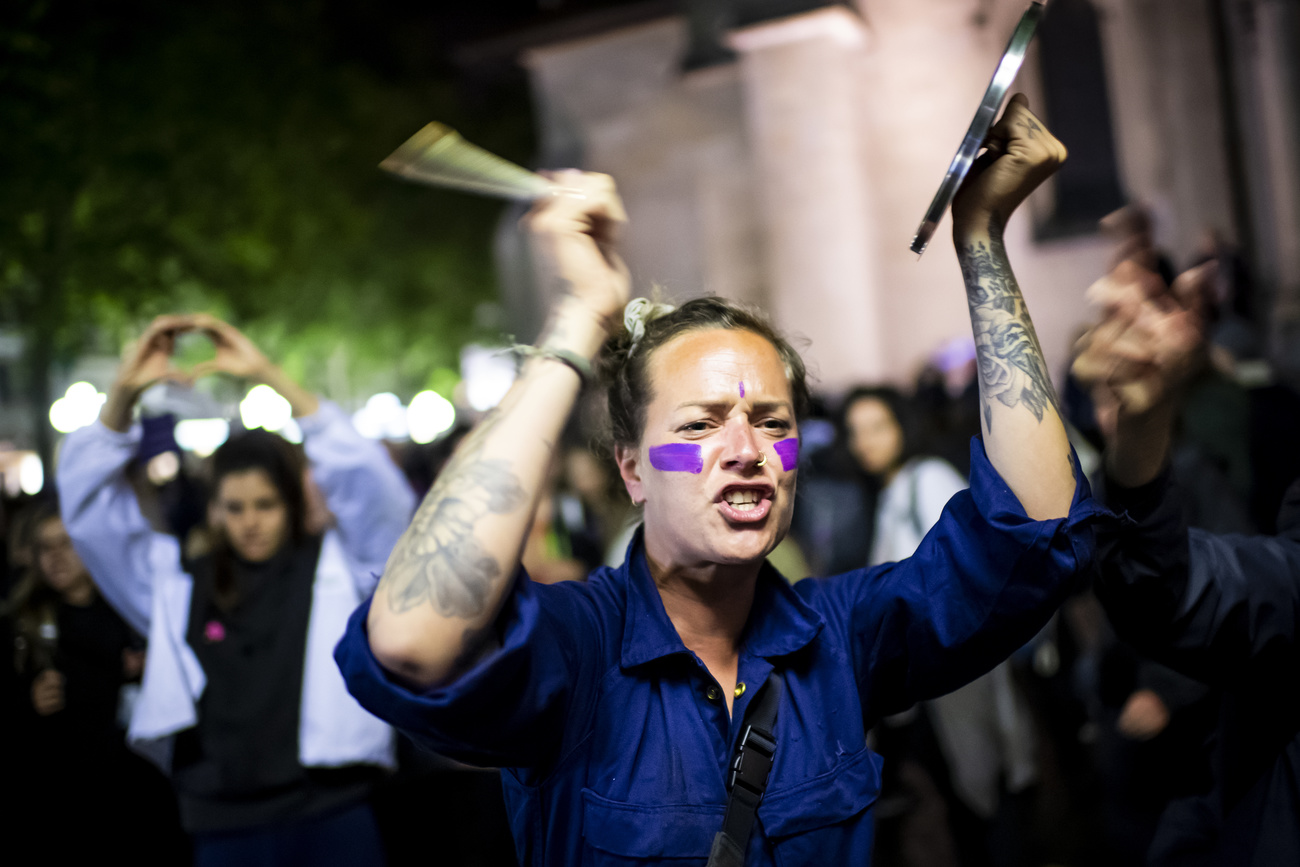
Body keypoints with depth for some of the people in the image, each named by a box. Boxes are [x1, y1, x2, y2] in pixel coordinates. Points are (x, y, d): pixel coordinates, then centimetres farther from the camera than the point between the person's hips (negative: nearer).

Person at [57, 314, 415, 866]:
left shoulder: (338, 563, 3)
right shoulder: (177, 580, 10)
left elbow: (368, 481, -10)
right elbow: (88, 506, 8)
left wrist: (269, 376, -17)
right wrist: (123, 392, -7)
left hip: (331, 818, -2)